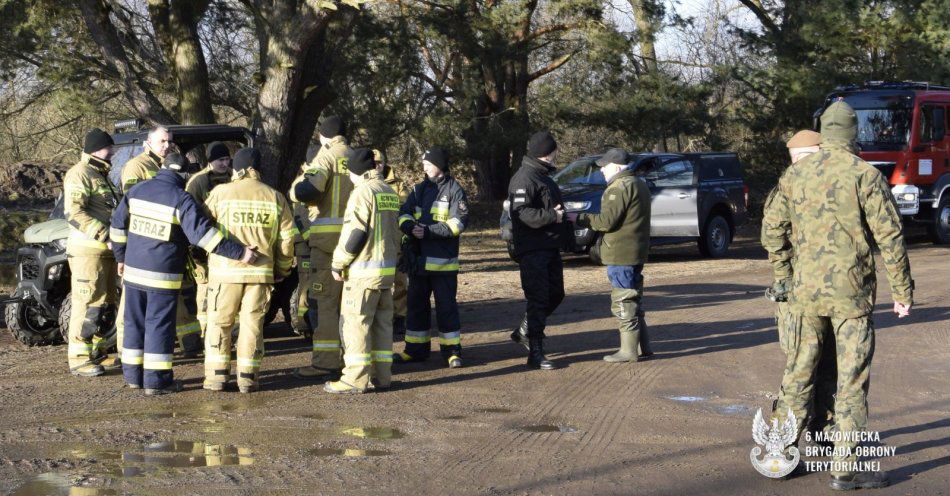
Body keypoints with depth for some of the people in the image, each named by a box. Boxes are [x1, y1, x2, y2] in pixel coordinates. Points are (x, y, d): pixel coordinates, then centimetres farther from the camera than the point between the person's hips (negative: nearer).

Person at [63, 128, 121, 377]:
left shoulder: (101, 175, 20)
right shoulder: (79, 174, -11)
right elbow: (73, 212, -21)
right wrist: (104, 234, -25)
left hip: (105, 250, 10)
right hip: (88, 250, -10)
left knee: (105, 305, 14)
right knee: (87, 304, -9)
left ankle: (95, 351, 23)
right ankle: (79, 359, -6)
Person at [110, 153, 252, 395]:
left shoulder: (137, 190, 4)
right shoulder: (181, 200, -15)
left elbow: (118, 225, 11)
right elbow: (202, 233, -22)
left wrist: (121, 257, 24)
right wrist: (239, 253, -21)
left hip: (133, 270, 6)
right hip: (163, 276, -5)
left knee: (134, 322, 15)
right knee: (159, 325, 1)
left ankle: (133, 375, 22)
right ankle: (156, 380, 3)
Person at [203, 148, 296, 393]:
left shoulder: (221, 193, -4)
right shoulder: (275, 197, 4)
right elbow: (287, 237, 5)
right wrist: (282, 269, 17)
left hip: (225, 270, -2)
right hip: (260, 271, 2)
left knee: (219, 322, 9)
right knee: (252, 323, 9)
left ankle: (217, 374, 8)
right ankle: (247, 376, 9)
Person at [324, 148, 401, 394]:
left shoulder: (363, 192, -14)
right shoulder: (390, 192, 14)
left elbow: (354, 233, -18)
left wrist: (338, 263, -10)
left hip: (363, 270, -9)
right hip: (387, 267, 9)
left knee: (356, 323, -5)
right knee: (382, 322, 12)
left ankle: (355, 379, -5)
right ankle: (381, 375, 16)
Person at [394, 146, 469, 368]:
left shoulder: (454, 190, -3)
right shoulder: (419, 189, 14)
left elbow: (458, 223, -13)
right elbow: (404, 214, 4)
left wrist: (428, 231, -20)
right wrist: (411, 227, -18)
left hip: (443, 260, -5)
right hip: (418, 258, 6)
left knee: (446, 305, -1)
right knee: (416, 303, 11)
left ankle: (452, 350, 6)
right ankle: (415, 349, 20)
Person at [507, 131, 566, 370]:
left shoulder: (544, 177, 18)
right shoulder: (524, 178, -15)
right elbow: (522, 213, -24)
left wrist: (560, 214, 9)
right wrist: (552, 215, -23)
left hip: (550, 248, 10)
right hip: (532, 249, -10)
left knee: (555, 294, 16)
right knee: (538, 299, -8)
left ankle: (524, 331, 32)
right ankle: (535, 353, -3)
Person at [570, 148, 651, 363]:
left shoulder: (620, 187, -17)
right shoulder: (639, 184, 16)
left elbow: (607, 221, -19)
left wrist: (579, 219, -9)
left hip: (621, 255, -10)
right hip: (637, 253, 10)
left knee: (623, 302, -5)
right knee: (632, 299, 18)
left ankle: (629, 350, -2)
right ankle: (642, 344, 23)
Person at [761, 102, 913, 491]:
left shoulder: (795, 174, 4)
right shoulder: (866, 175, -7)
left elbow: (772, 231, 7)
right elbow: (890, 237, -9)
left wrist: (784, 277, 19)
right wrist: (902, 290, -1)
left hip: (805, 290, 4)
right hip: (851, 291, -4)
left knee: (799, 374, 14)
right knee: (852, 382, 2)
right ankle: (845, 469, 2)